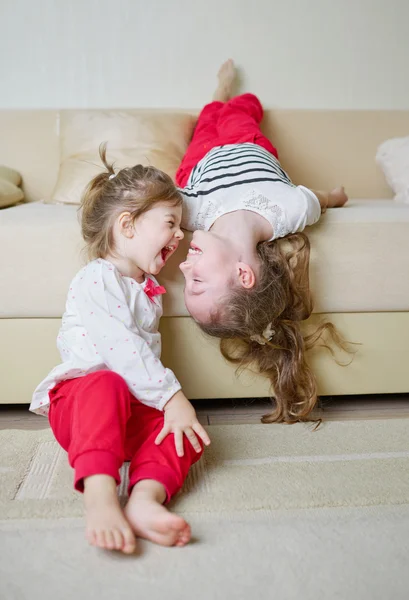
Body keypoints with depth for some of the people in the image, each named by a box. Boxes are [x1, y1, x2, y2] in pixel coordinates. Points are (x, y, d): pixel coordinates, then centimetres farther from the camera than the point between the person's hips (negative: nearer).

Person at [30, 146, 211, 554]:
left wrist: (171, 401, 2)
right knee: (106, 385, -40)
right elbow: (121, 348, -23)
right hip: (75, 398, -7)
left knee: (189, 433, -18)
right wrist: (171, 395, -26)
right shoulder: (95, 279, -11)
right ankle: (99, 496, -47)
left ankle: (145, 496, -40)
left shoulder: (149, 290, 18)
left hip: (132, 409, 7)